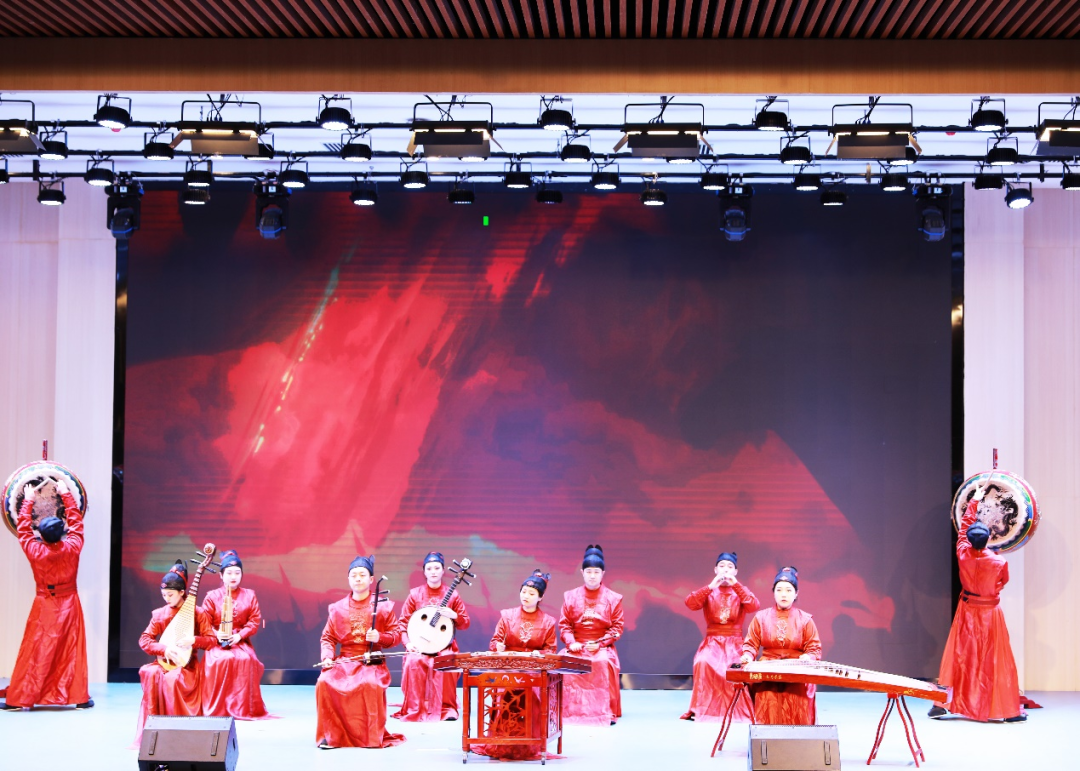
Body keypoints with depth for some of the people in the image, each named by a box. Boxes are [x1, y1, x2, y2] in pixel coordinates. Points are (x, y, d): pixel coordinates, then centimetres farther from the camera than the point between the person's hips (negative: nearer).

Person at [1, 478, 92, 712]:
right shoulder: (72, 548, -11)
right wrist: (66, 494, 13)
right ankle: (79, 697, 6)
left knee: (35, 652, 3)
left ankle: (19, 698, 7)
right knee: (72, 650, 5)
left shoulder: (35, 551, -14)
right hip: (69, 605, 1)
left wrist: (28, 501, 12)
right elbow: (76, 521, 3)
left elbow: (23, 529, 2)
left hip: (44, 607, -1)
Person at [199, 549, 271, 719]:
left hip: (241, 641, 1)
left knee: (246, 660, -33)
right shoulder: (212, 596, 4)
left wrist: (239, 636, -14)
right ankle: (216, 708, -21)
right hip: (217, 642, -1)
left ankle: (242, 708, -20)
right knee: (220, 660, -35)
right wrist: (216, 635, -18)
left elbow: (255, 621, 1)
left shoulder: (249, 596, 7)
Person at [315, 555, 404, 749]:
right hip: (344, 662, 2)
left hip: (372, 662, -2)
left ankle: (373, 737, -20)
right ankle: (331, 735, -14)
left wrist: (380, 637, -16)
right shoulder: (338, 608, 8)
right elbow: (328, 637, 10)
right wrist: (327, 657, -9)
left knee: (371, 684, -36)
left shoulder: (383, 606, 3)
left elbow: (396, 635, 4)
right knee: (325, 682, -28)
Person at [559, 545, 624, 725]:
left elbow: (617, 627, 0)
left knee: (605, 663, -34)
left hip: (602, 647, -1)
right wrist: (570, 643, -12)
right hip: (577, 647, 1)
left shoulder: (613, 598, 6)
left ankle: (606, 711, -24)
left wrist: (600, 644, -14)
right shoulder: (571, 596, 10)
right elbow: (564, 624, 6)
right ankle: (572, 709, -19)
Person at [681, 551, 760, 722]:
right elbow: (690, 603, -11)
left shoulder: (740, 592, 8)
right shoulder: (708, 592, 8)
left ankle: (738, 712, -12)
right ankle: (703, 710, -22)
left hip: (735, 643, 0)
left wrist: (735, 584, -17)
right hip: (712, 642, 0)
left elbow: (754, 606, -13)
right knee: (704, 663, -32)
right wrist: (712, 586, -19)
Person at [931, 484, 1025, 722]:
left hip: (967, 611, 3)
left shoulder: (963, 555, -13)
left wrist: (975, 501, 11)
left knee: (959, 657, 9)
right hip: (990, 612, -3)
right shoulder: (999, 562, -19)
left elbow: (964, 525, 1)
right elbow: (1003, 582, 2)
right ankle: (1010, 710, 6)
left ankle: (944, 704, 9)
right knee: (997, 661, 2)